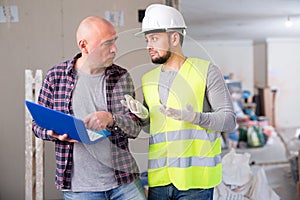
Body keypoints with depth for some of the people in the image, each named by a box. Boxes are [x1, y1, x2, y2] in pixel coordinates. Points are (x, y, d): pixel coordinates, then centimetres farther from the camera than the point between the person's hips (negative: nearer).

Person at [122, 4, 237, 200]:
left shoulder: (206, 71, -3)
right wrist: (143, 115, -2)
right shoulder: (149, 79, 12)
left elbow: (229, 120, -6)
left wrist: (194, 117, -23)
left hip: (195, 178, -4)